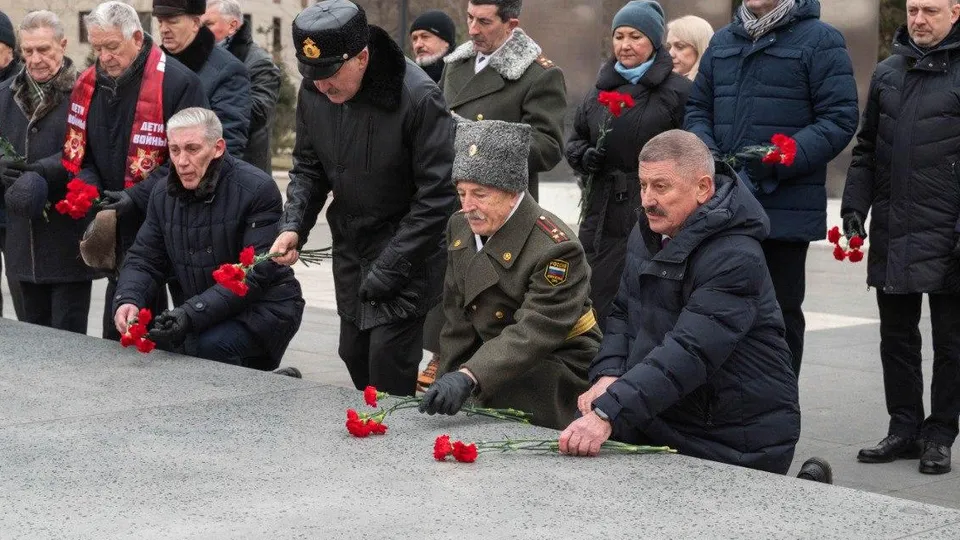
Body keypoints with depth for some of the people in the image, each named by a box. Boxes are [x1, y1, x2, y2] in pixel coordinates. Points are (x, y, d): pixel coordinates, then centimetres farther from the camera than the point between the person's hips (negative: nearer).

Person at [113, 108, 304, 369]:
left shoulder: (257, 189, -17)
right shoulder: (163, 195, 5)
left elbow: (256, 273, -24)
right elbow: (143, 259, 7)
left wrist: (193, 313, -33)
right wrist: (127, 300, -17)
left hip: (264, 306, -7)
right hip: (207, 314, 8)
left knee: (211, 346, -33)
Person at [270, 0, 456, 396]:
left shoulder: (418, 98, -23)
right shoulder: (313, 92, -5)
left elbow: (436, 196, -20)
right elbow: (308, 167, 10)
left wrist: (387, 270, -20)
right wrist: (293, 226, -8)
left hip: (405, 253, -6)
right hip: (350, 246, 6)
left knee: (388, 367, -11)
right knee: (354, 357, 11)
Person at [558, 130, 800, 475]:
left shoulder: (736, 261, -21)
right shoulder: (647, 234, 7)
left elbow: (689, 353, -30)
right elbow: (624, 313, 16)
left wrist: (608, 412, -37)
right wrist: (607, 377, -4)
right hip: (659, 428, 7)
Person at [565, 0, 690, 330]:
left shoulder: (678, 92, -3)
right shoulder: (600, 91, 16)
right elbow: (574, 142, 25)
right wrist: (584, 156, 2)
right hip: (603, 219, 6)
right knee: (599, 308, 7)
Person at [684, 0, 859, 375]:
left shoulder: (820, 40, -4)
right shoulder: (722, 41, 15)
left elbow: (840, 119, -10)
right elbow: (697, 109, 20)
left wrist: (777, 162, -20)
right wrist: (706, 150, -3)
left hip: (786, 209, -5)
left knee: (781, 314, 5)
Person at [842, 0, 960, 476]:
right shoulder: (888, 72, 12)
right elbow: (867, 148, 17)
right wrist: (854, 206, 6)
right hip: (892, 235, 5)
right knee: (896, 337, 11)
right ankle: (904, 428, 22)